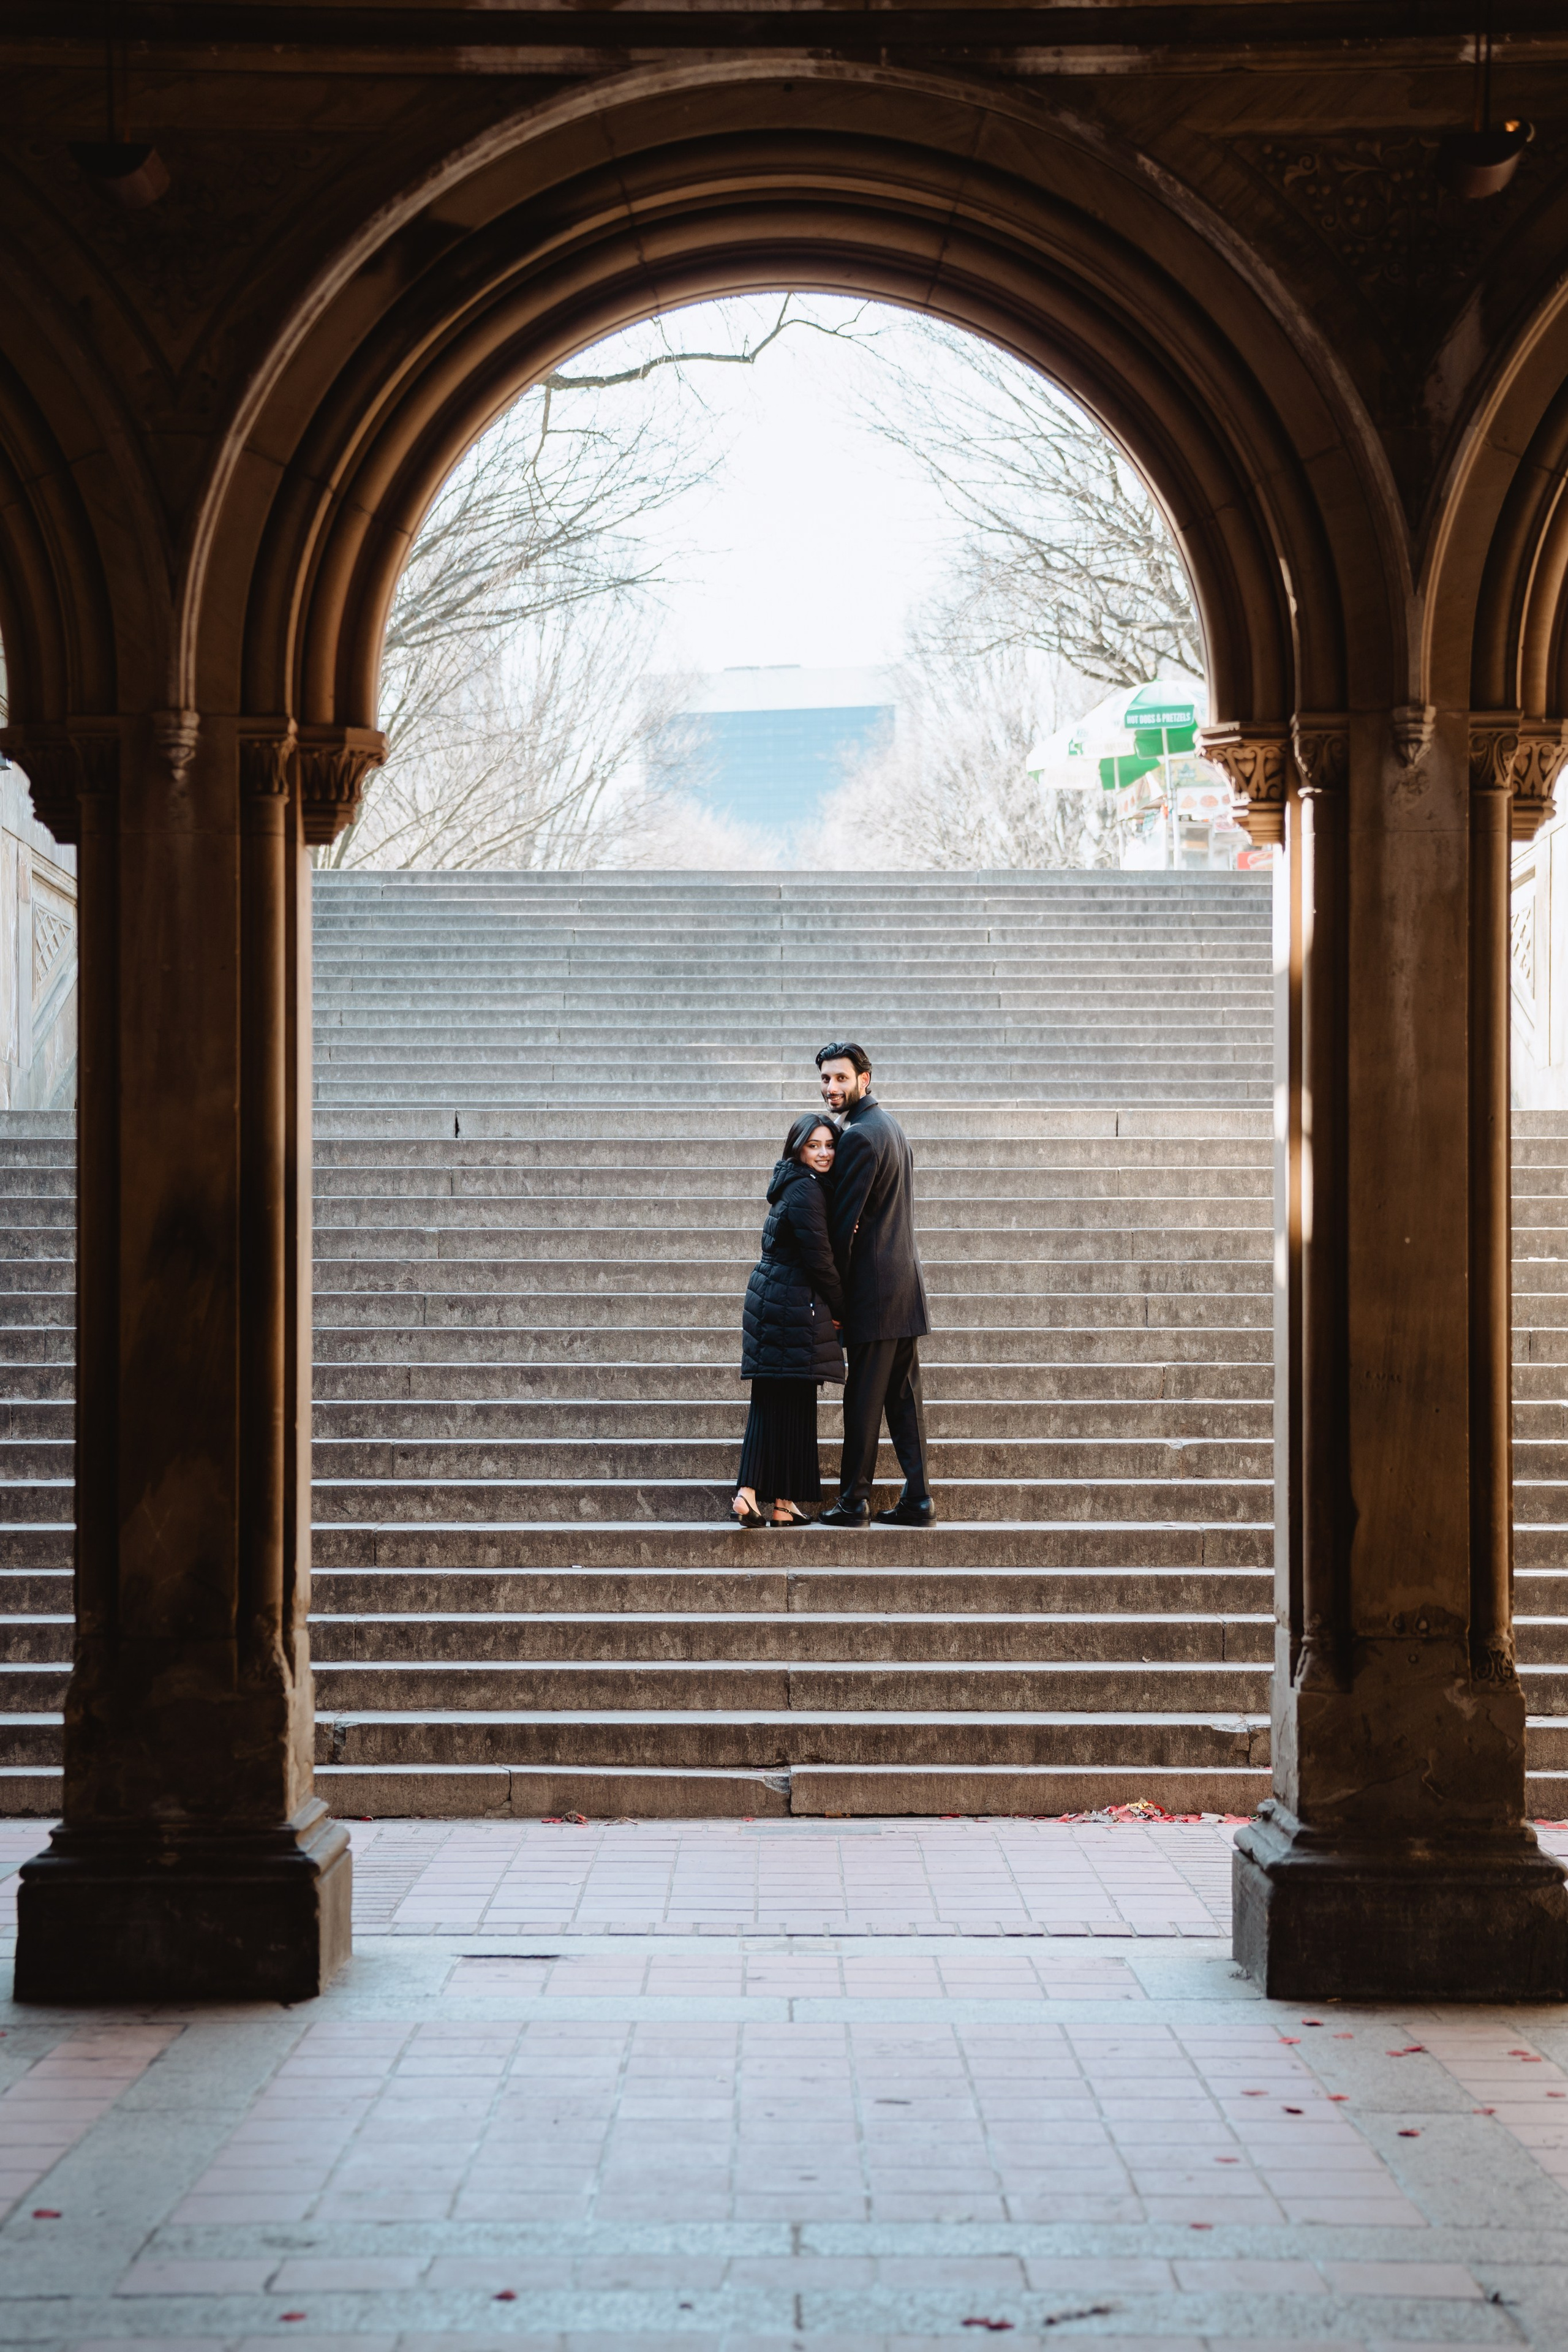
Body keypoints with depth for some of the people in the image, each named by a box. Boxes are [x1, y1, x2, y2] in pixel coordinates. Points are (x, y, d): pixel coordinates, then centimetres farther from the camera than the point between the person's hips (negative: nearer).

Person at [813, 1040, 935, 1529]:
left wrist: (834, 1291, -9)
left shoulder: (859, 1136, -15)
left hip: (876, 1286, -9)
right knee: (903, 1395, 9)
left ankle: (853, 1501, 1)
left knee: (864, 1398, -4)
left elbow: (846, 1223, -17)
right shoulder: (890, 1127, 17)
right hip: (904, 1279, 9)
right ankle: (917, 1498, 9)